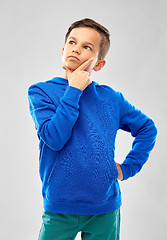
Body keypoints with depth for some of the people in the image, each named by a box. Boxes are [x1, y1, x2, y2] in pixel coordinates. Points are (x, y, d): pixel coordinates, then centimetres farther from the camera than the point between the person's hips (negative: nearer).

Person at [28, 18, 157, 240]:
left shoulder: (110, 98, 1)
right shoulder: (40, 91, -5)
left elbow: (147, 128, 13)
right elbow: (54, 138, -19)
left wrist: (128, 167, 4)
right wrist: (74, 90, -17)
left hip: (105, 207, 2)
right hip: (60, 208, -2)